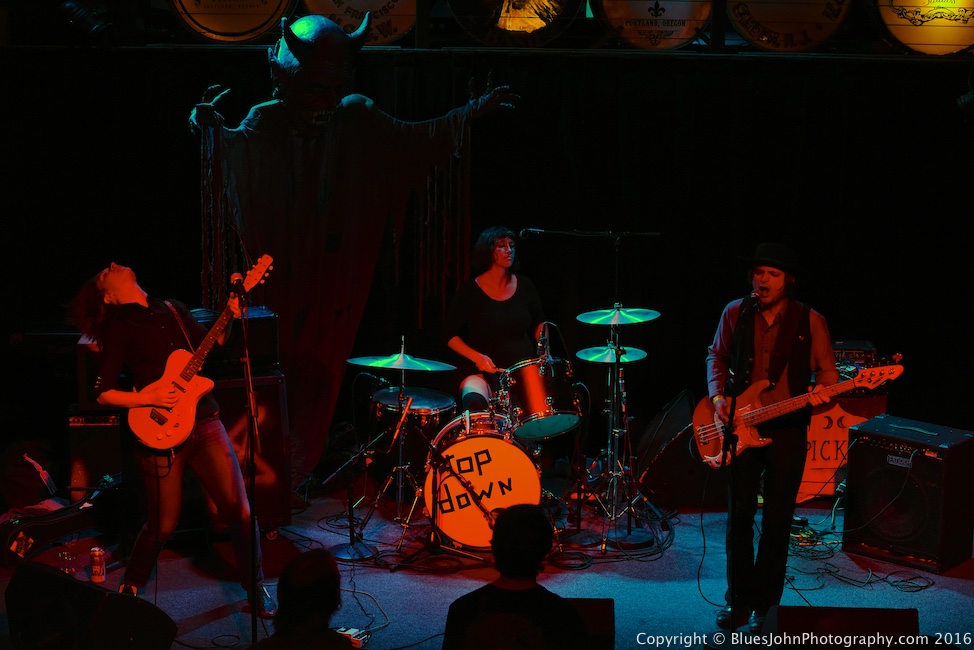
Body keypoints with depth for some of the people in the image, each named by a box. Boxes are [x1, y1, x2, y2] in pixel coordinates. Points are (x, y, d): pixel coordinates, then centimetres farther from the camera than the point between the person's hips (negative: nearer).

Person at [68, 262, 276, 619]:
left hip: (204, 423, 4)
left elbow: (210, 344, 21)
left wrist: (230, 316, 4)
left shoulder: (173, 309, 13)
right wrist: (147, 397, -16)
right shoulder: (118, 327, -1)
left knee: (240, 511, 0)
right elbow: (103, 393, -3)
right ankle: (130, 588, 33)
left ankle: (256, 588, 19)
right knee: (163, 525, 5)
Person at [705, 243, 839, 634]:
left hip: (787, 429, -2)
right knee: (739, 516, 6)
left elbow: (827, 370, 2)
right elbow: (716, 356, 14)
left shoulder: (810, 321, -5)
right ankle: (739, 599, 20)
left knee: (777, 521, 3)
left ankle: (764, 606, 17)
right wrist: (718, 395, -2)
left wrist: (821, 391, -20)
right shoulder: (735, 313, 2)